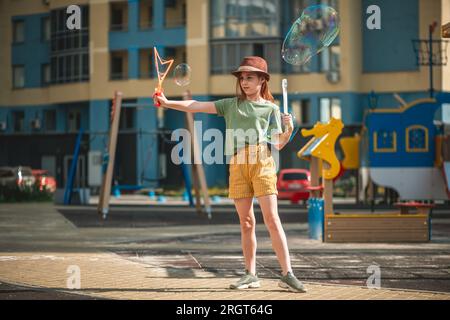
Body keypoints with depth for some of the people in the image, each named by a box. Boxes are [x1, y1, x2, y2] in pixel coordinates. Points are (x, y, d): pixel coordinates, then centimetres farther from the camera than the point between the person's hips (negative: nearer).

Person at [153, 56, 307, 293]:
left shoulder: (271, 108, 12)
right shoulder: (231, 105, 18)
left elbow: (277, 144, 7)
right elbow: (197, 106, 11)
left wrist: (289, 130, -12)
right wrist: (167, 102, 1)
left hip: (262, 162, -3)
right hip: (237, 164, 3)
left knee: (271, 219, -10)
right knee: (246, 222, 4)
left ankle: (287, 275, -11)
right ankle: (251, 275, 12)